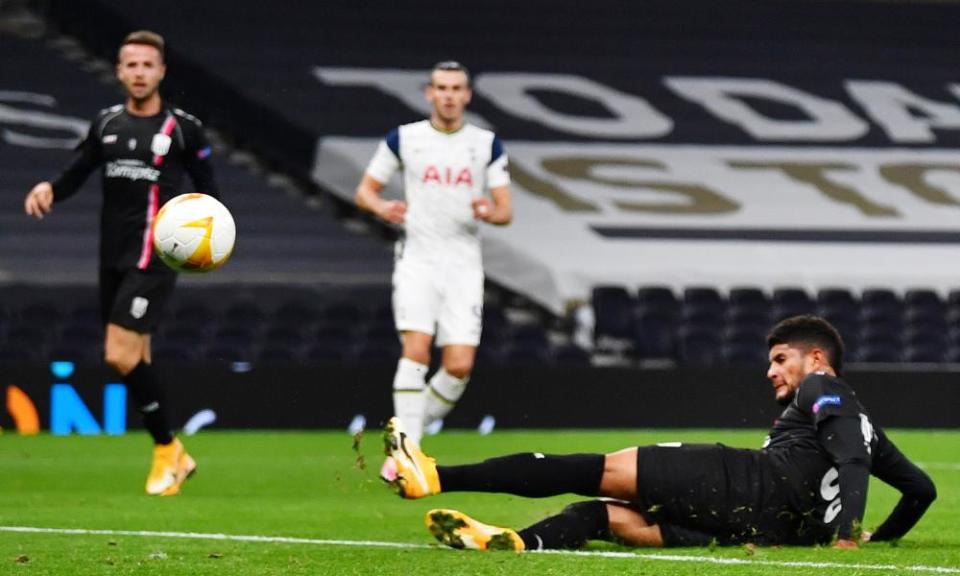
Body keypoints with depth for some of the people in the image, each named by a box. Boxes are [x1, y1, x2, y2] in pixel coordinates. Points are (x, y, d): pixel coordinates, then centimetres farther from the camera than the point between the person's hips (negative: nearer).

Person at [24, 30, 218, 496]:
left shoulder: (183, 128, -3)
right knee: (135, 361, 9)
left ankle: (167, 448, 0)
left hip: (152, 259, -6)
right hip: (112, 257, 6)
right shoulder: (106, 123, 10)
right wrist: (49, 189, -8)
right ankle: (174, 457, 22)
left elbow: (207, 189, 4)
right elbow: (76, 173, 13)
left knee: (121, 355, -17)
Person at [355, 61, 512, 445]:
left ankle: (422, 419, 17)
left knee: (460, 366, -8)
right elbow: (365, 190, 10)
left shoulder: (487, 145, 7)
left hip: (464, 265, 2)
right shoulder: (404, 139, 5)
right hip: (418, 259, -2)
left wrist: (489, 212, -18)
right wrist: (382, 207, -13)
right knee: (416, 350, -18)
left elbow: (505, 211, 6)